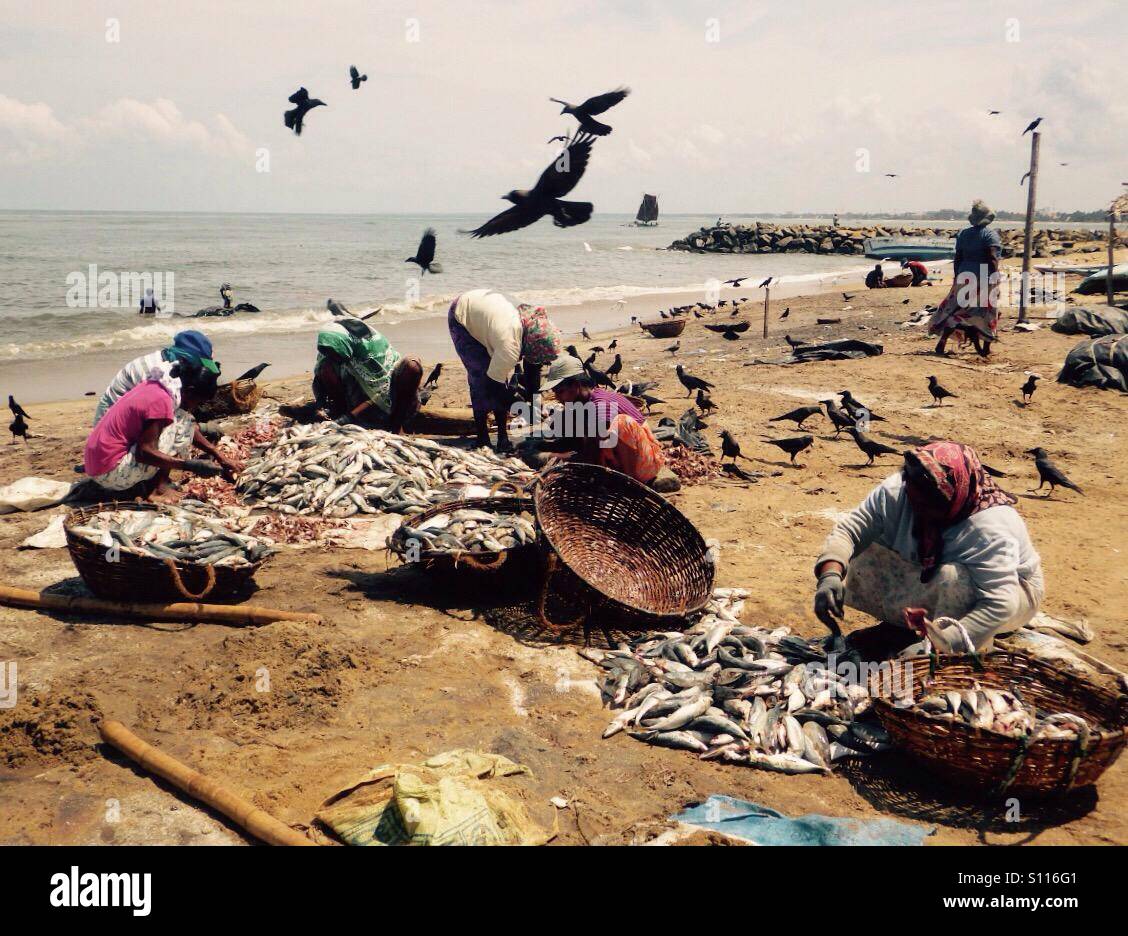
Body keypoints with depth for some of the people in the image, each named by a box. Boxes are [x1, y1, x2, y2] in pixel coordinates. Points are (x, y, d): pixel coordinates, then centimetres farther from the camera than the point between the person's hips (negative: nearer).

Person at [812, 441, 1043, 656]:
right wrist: (830, 574, -44)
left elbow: (1000, 604, -41)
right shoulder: (897, 490, -23)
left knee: (951, 576, -39)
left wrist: (947, 645, -49)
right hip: (933, 584, 5)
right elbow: (849, 529, -24)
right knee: (855, 563, -15)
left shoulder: (990, 530, -37)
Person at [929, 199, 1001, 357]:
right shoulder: (990, 233, -6)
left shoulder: (963, 233, 9)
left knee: (957, 309, 9)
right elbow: (993, 258, -16)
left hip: (964, 277, 4)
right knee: (986, 311, 7)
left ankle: (942, 343, -2)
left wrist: (956, 277, 17)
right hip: (984, 277, -4)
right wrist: (995, 278, -15)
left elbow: (957, 259, 10)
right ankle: (986, 347, 9)